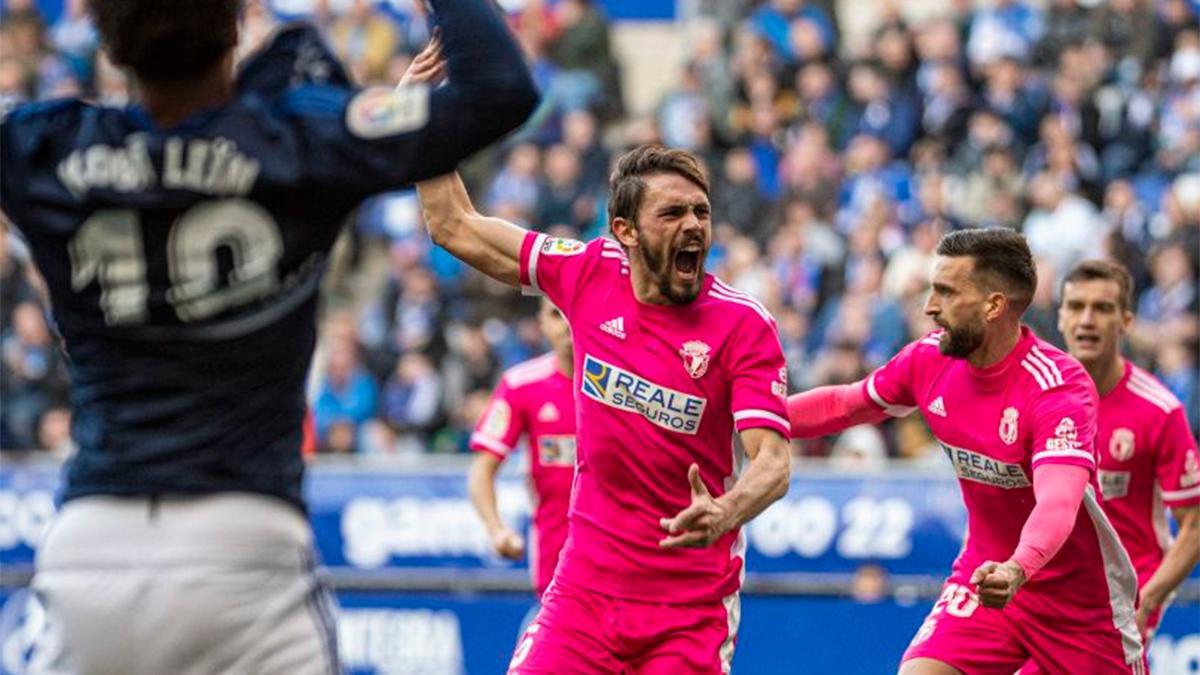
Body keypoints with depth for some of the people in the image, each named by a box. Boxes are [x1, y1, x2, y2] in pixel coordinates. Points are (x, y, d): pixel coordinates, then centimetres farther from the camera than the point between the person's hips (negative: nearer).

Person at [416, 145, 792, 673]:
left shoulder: (744, 324, -11)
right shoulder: (590, 274, -1)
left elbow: (773, 463, -20)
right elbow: (455, 226, 11)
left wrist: (724, 515, -40)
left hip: (692, 605, -3)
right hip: (585, 586, 3)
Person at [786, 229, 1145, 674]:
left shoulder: (1059, 387, -26)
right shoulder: (930, 359, -6)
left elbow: (1058, 506, -40)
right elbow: (847, 403, 13)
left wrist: (1016, 570, -59)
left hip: (1080, 596, -4)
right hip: (984, 576, 4)